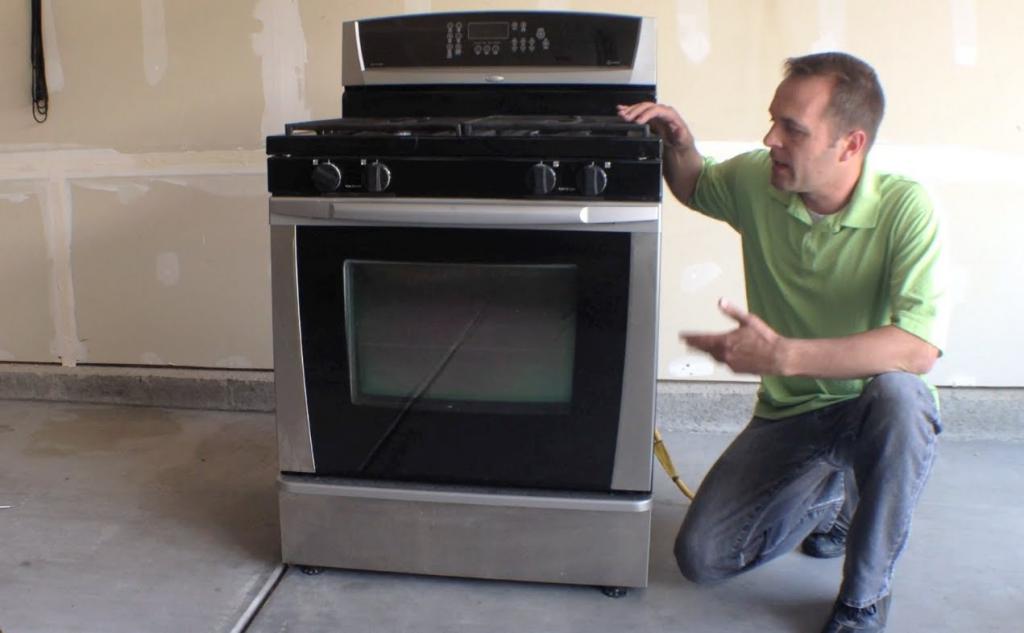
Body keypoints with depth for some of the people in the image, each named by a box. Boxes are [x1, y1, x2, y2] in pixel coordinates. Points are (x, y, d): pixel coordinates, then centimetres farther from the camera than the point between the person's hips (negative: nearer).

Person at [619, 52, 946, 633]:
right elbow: (693, 186, 15)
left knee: (895, 393, -41)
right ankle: (830, 496, 24)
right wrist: (678, 142, -9)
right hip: (790, 412, 4)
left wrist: (782, 354, -39)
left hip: (881, 407, -3)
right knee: (701, 557, -7)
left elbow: (918, 348, -34)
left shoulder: (904, 208, -23)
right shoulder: (756, 181, -9)